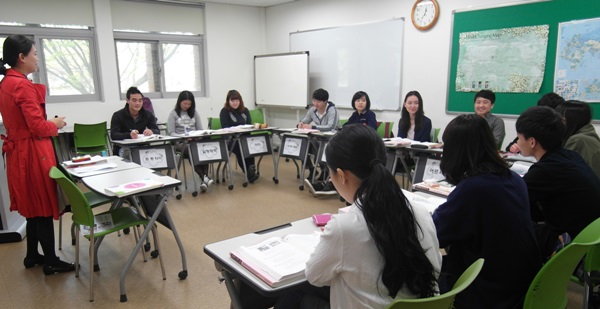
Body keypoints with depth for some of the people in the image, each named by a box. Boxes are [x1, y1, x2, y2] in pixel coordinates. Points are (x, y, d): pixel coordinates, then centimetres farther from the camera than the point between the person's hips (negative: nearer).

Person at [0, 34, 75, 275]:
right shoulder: (23, 85, -19)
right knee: (44, 207, 1)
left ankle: (32, 255, 32)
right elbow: (38, 127, -21)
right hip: (33, 153, -10)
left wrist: (48, 122, 11)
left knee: (33, 206, 19)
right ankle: (51, 262, 12)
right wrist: (56, 124, -3)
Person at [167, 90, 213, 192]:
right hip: (180, 142, -3)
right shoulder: (173, 114, 8)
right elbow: (171, 133, 0)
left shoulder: (194, 112, 21)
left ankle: (205, 177, -41)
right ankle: (203, 177, -41)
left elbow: (200, 129, 16)